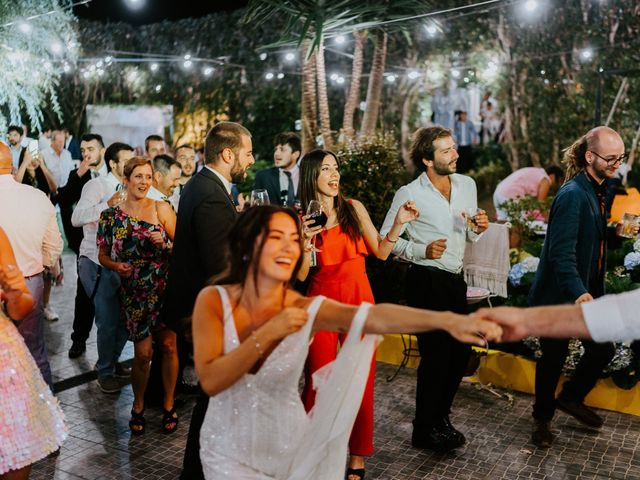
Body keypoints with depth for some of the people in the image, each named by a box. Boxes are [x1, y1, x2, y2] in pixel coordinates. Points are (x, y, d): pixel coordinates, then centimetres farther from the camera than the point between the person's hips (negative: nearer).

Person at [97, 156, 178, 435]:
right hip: (134, 291, 0)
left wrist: (164, 244, -18)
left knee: (168, 345, 3)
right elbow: (103, 255, 9)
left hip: (165, 287, 0)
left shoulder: (162, 209, 0)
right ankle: (138, 406, 24)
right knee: (143, 352, 1)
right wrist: (116, 266, -11)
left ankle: (168, 405, 21)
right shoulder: (111, 216, 2)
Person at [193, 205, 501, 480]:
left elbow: (376, 316, -35)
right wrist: (268, 333, -32)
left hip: (289, 449, 2)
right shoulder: (213, 300, -16)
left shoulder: (307, 309, -17)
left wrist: (448, 320, -51)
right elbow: (210, 381, -23)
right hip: (227, 450, -1)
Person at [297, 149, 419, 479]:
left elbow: (381, 252, 5)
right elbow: (301, 275, -4)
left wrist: (398, 224, -8)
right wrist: (306, 240, -18)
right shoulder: (301, 219, 0)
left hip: (359, 301, 1)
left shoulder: (354, 209, 3)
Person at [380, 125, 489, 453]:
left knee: (461, 351, 13)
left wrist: (478, 228, -6)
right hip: (426, 281, -6)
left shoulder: (467, 184, 6)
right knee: (436, 354, 0)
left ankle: (440, 417, 34)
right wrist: (421, 250, -20)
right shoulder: (409, 194, -12)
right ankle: (424, 431, 19)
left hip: (455, 279, 7)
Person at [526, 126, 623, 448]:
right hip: (560, 295, -8)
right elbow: (561, 253, -28)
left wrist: (594, 289, 19)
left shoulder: (598, 190, 8)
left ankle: (571, 398, 35)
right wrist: (578, 292, -39)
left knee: (603, 350, 11)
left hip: (588, 291, 8)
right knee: (553, 358, 6)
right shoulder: (573, 195, -21)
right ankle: (542, 418, 27)